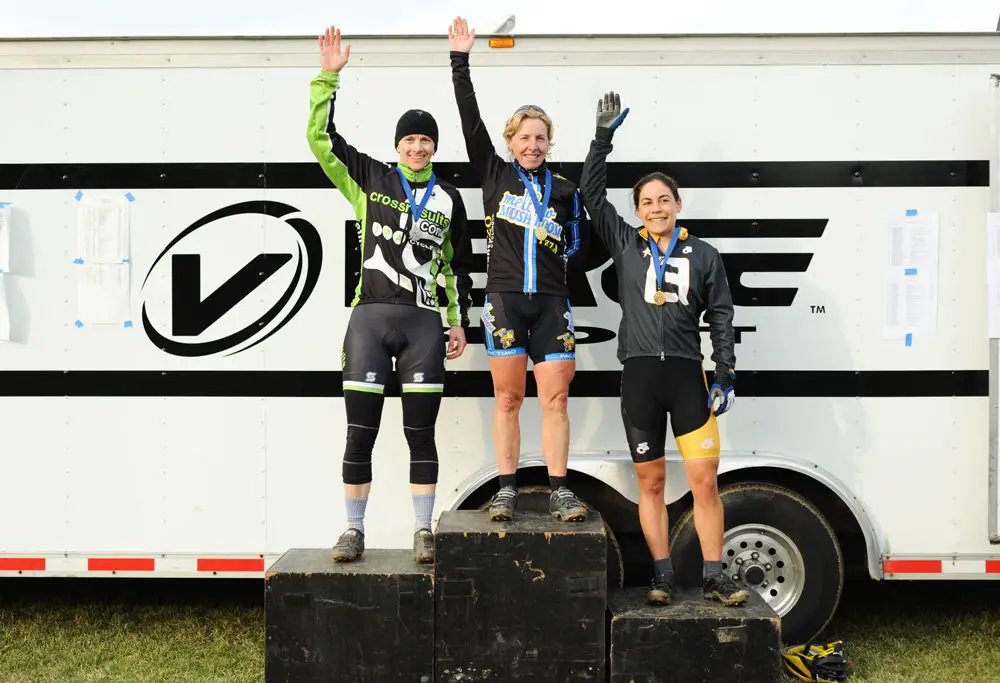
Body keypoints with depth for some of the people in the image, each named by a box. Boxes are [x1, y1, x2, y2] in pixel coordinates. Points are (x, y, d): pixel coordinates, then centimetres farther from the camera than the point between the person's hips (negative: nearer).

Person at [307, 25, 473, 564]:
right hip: (370, 316, -1)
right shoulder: (369, 179, 9)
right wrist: (328, 77, -5)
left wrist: (460, 322, 13)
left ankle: (423, 531, 11)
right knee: (360, 433, 0)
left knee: (420, 433, 3)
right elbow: (321, 139, 2)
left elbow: (458, 266, 17)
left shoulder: (448, 198, 14)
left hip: (424, 323, 1)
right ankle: (354, 531, 11)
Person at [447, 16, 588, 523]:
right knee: (508, 398, 2)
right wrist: (460, 60, -2)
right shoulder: (494, 174, 8)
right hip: (504, 299, -1)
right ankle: (506, 489, 10)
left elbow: (576, 245, 19)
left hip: (551, 302, 1)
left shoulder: (564, 190, 12)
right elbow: (470, 119, 2)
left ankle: (559, 492, 5)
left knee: (555, 400, -1)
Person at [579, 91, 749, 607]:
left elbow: (721, 318, 7)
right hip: (639, 375, 1)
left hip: (687, 375, -1)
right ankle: (662, 577, 15)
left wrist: (726, 376, 1)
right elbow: (591, 192, 7)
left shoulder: (704, 256, 8)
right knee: (650, 483, 6)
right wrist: (603, 134, 4)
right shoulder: (625, 245, 9)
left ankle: (714, 577, 6)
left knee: (704, 480, -4)